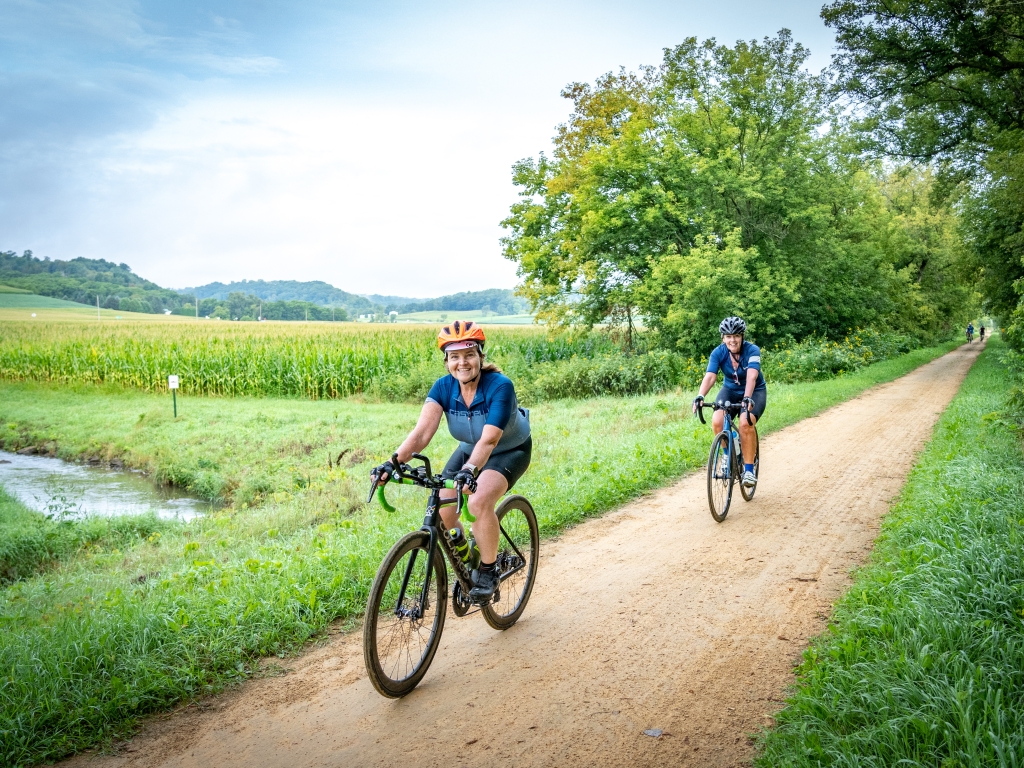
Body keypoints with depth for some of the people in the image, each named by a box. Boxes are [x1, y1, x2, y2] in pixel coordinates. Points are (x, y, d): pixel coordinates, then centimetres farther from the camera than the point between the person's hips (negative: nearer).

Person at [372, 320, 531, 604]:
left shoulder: (500, 386, -30)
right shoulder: (443, 387, -18)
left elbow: (489, 439, -41)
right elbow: (422, 431, -30)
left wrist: (470, 470, -58)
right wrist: (394, 461, -46)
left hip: (511, 451, -5)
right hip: (469, 450, 5)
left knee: (479, 501, -31)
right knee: (441, 512, -10)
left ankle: (488, 571, -8)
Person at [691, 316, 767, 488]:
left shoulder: (752, 350, -24)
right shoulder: (718, 353, -17)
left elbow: (751, 377, -38)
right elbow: (710, 377, -30)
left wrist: (747, 398, -55)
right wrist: (700, 396, -48)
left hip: (755, 391, -3)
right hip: (730, 390, 3)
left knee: (746, 423, -30)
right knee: (717, 421, -25)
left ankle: (749, 469, -18)